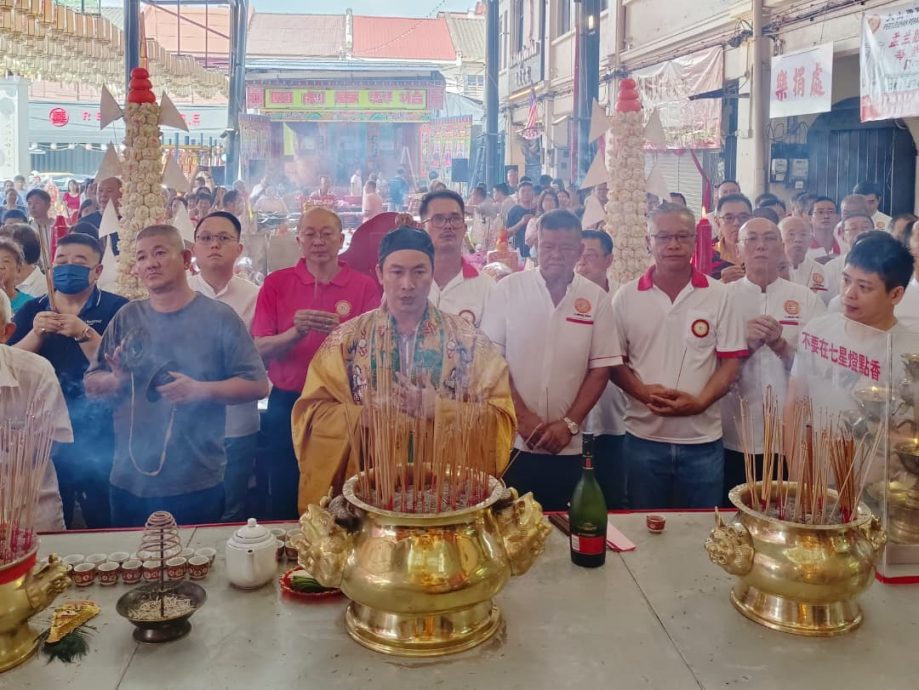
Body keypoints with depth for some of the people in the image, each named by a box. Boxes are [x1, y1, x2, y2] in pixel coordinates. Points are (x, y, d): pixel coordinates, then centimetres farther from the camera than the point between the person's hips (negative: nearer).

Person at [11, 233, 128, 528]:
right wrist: (37, 333, -13)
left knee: (105, 526, 2)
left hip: (99, 440, -3)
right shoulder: (32, 310, 10)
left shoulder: (117, 308, -3)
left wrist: (84, 333, -24)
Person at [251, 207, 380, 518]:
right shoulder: (276, 283, 1)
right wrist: (295, 333, -24)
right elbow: (260, 349, -4)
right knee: (285, 502, 9)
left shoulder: (365, 286, 0)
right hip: (287, 404, 1)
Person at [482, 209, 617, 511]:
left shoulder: (596, 298, 2)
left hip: (568, 447, 1)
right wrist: (522, 416, -10)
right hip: (512, 443, -1)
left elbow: (600, 369, 2)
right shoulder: (509, 289, -2)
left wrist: (570, 423, -7)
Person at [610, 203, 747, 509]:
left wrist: (700, 402, -16)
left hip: (702, 440, 0)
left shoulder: (718, 295, -1)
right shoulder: (626, 297, 0)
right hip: (643, 438, 0)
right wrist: (642, 392, -15)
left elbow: (731, 361, -1)